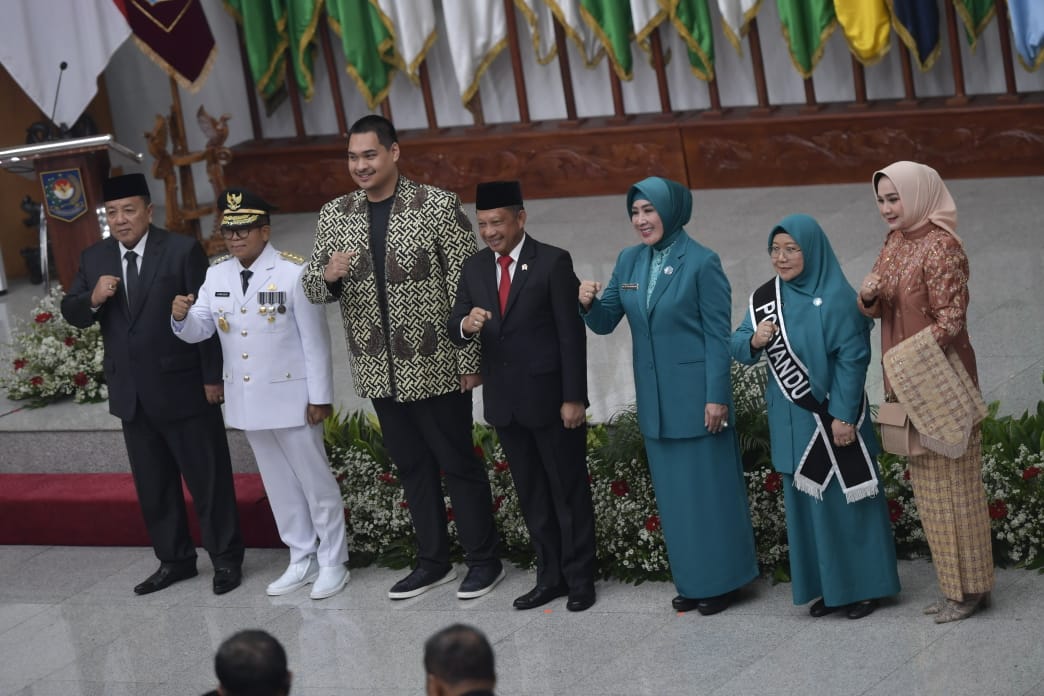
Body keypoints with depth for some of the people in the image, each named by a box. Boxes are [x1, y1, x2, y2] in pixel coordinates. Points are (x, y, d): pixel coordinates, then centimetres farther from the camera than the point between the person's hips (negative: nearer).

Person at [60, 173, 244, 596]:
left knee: (208, 478, 3)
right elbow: (71, 314, 7)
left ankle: (226, 559, 14)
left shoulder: (182, 251, -9)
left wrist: (213, 376, -12)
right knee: (153, 484, 13)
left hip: (183, 387, -5)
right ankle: (174, 559, 24)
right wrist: (92, 298, -15)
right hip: (130, 394, 5)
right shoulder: (94, 258, 6)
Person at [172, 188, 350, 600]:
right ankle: (302, 561, 25)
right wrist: (181, 317, -22)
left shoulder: (294, 273, -13)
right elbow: (198, 331, 2)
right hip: (246, 399, 6)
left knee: (315, 481, 4)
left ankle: (332, 564, 15)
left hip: (290, 396, -6)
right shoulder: (216, 276, 3)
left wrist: (320, 396, -11)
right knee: (278, 484, 14)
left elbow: (314, 339, -11)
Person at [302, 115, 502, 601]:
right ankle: (432, 561, 27)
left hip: (435, 367, -5)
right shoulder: (334, 215, 5)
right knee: (411, 467, 15)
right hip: (379, 372, 5)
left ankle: (483, 560, 18)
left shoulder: (439, 207, -10)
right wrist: (327, 275, -16)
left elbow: (464, 287, -10)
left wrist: (470, 361, -12)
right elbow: (313, 288, 8)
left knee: (458, 464, 5)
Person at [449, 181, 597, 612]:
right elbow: (455, 329, 4)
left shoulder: (553, 263, -9)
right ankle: (550, 577, 22)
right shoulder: (474, 269, 7)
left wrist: (574, 398, -14)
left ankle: (580, 579, 14)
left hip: (551, 399, -5)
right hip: (505, 403, 5)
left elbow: (571, 334, -10)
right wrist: (465, 325, -21)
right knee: (531, 496, 13)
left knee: (569, 492, 5)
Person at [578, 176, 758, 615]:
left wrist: (716, 396, -14)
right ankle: (691, 581, 20)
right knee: (673, 492, 11)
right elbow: (605, 322, 8)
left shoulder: (701, 262, -11)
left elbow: (718, 334, -10)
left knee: (708, 487, 2)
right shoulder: (629, 261, 6)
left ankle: (720, 580, 12)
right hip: (654, 398, 6)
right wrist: (588, 303, -14)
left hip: (696, 394, -6)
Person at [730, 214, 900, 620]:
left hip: (834, 418, -6)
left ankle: (864, 586, 11)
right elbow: (738, 346, 8)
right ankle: (828, 587, 19)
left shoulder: (836, 297, -11)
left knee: (845, 499, 1)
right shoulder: (766, 297, 6)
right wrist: (754, 341, -15)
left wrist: (844, 415, -18)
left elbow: (851, 358, -14)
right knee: (806, 503, 10)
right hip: (793, 421, 6)